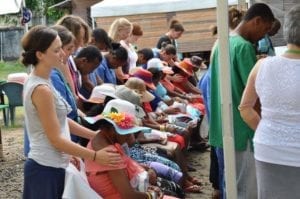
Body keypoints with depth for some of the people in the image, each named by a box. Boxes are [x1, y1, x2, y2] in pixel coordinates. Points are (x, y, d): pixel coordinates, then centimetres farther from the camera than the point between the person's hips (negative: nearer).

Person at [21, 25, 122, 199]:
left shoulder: (37, 81, 7)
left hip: (44, 165, 9)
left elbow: (62, 121, 13)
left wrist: (96, 135, 10)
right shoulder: (41, 89, -22)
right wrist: (95, 156, -17)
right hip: (47, 169, -9)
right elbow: (56, 139, -20)